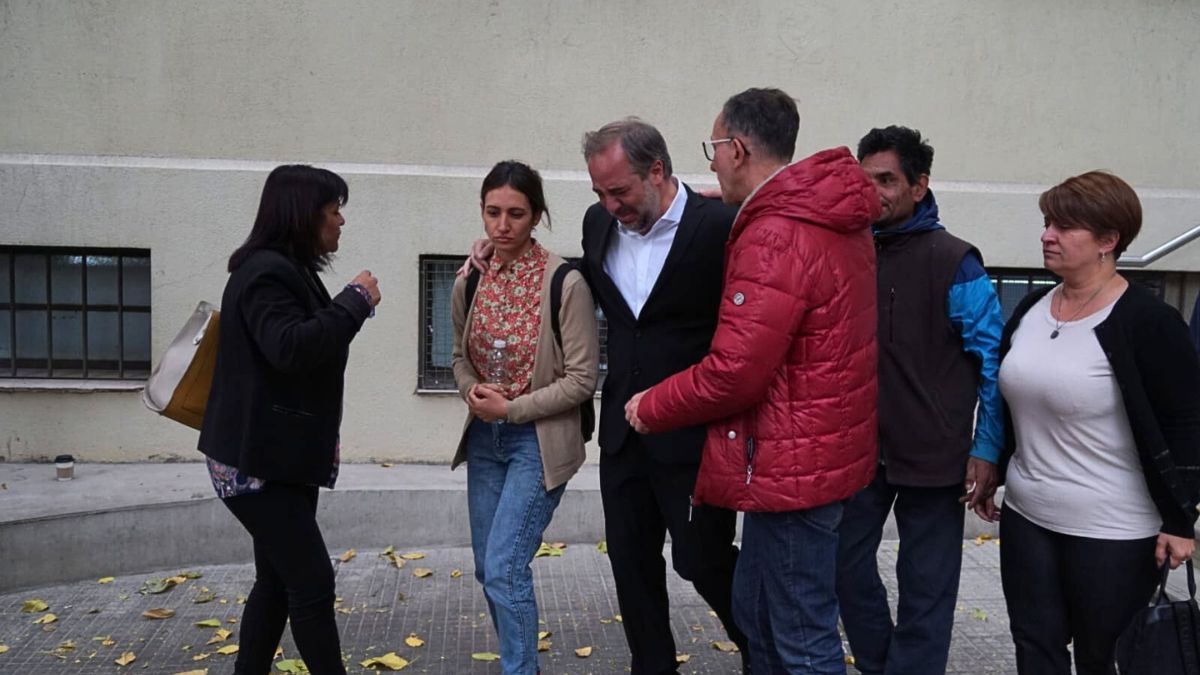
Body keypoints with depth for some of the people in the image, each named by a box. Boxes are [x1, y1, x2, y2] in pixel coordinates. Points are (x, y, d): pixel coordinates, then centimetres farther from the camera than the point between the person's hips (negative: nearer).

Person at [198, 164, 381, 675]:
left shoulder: (288, 270, 16)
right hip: (257, 459, -10)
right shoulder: (265, 272, -17)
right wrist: (356, 301, -21)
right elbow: (290, 347, -31)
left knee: (278, 579, 15)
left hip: (280, 456, 10)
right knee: (312, 581, -6)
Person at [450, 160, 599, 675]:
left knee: (505, 568, -9)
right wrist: (472, 391, -7)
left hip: (538, 441, -6)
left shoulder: (566, 284, -16)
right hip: (484, 438, 6)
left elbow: (582, 380, -14)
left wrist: (512, 408, -17)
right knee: (488, 568, 15)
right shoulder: (470, 282, 0)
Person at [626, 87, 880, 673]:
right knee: (755, 610, 23)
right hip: (823, 448, 10)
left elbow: (733, 372, -25)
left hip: (791, 464, -10)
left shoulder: (776, 237, -23)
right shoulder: (830, 218, 9)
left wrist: (651, 408, -7)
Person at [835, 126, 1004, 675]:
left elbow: (994, 360, -8)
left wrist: (986, 449, -11)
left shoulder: (953, 262, -9)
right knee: (846, 562, 14)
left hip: (932, 455, -5)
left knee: (924, 588, 6)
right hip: (859, 448, 5)